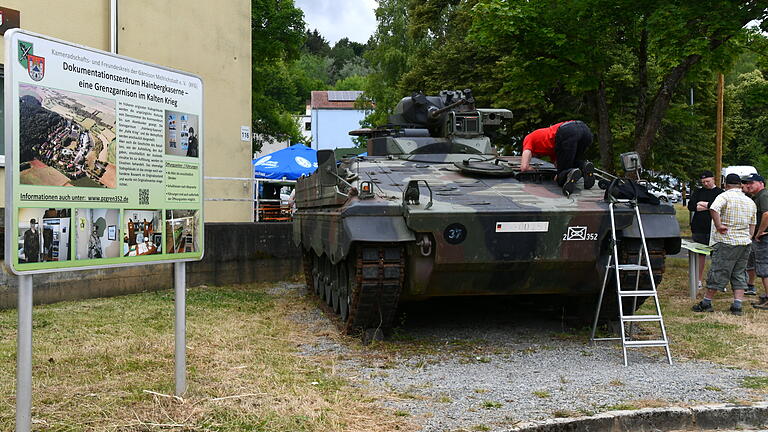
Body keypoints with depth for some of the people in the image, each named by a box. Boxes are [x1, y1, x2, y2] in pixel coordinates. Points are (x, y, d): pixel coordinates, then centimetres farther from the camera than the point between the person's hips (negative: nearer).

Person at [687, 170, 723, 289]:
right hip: (699, 229, 3)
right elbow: (691, 206, 0)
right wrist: (708, 206, -7)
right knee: (700, 255, 7)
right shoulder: (698, 192, 14)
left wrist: (702, 204, -4)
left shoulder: (720, 193, 4)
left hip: (714, 229, -3)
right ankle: (699, 281, 14)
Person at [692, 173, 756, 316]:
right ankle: (737, 306, 5)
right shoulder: (751, 202, 13)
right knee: (739, 275, 11)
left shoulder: (725, 196, -9)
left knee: (718, 273, 1)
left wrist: (718, 226, -20)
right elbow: (752, 225, 19)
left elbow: (713, 209, -29)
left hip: (726, 242, -6)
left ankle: (706, 303, 10)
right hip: (745, 242, 6)